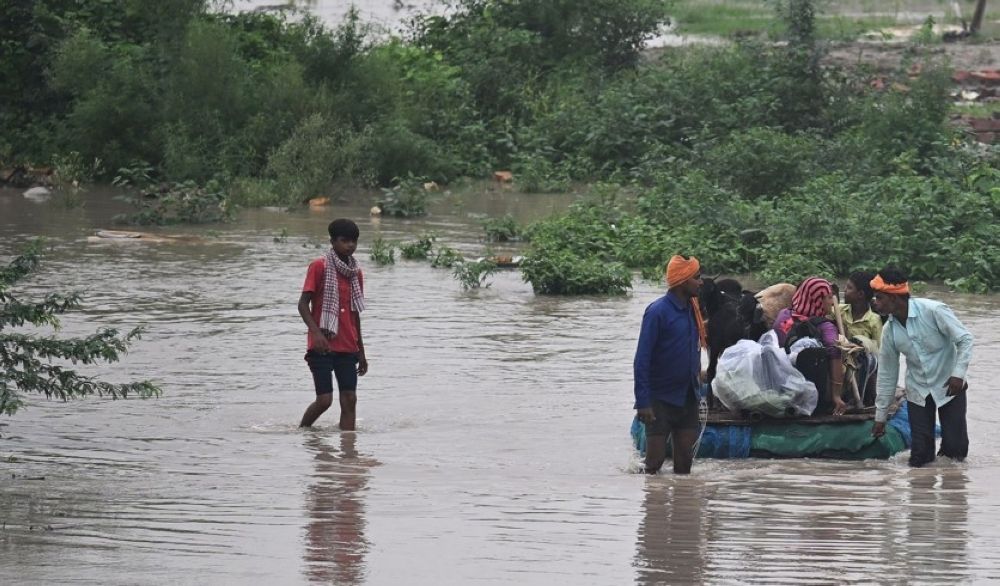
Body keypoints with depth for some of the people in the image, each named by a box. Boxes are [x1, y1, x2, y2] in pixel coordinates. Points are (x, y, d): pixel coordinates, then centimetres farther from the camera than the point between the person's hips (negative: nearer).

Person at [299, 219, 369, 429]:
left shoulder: (356, 273, 13)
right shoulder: (319, 267, -5)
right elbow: (303, 303, -8)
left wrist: (361, 352, 21)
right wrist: (316, 332, -24)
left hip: (347, 348, 5)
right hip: (323, 346, -5)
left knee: (349, 400, -1)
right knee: (324, 400, -8)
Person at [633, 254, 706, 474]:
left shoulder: (692, 310, 7)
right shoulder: (658, 312, -15)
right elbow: (642, 360, -16)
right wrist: (643, 402, -20)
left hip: (688, 398, 6)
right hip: (661, 399, -6)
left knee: (685, 459, 8)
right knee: (655, 460, -2)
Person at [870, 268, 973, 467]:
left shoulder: (933, 311, -20)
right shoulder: (889, 330, -5)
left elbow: (965, 339, -15)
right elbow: (886, 373, 4)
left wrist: (958, 374, -27)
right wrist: (880, 416, 6)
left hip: (949, 388, -4)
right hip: (918, 391, 4)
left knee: (955, 449, -7)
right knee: (919, 458, -3)